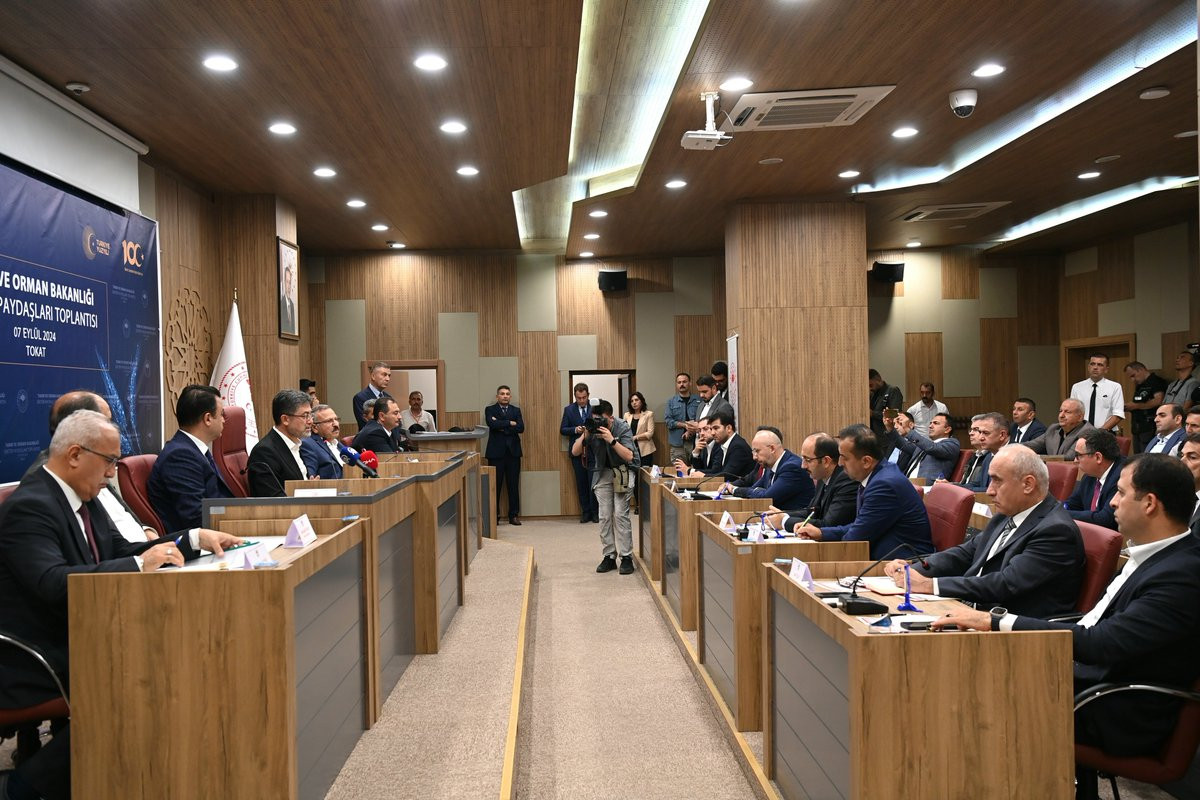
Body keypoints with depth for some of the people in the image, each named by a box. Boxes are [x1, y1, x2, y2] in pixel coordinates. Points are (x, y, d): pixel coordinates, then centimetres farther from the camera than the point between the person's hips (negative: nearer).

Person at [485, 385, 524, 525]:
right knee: (495, 485, -1)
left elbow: (521, 428, -3)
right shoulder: (490, 410, 5)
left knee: (513, 485, 3)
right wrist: (510, 423, -9)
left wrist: (502, 427, -9)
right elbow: (492, 424, -15)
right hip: (496, 451, -2)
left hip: (513, 451, 2)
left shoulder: (516, 410, 13)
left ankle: (514, 515, 9)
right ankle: (494, 515, 8)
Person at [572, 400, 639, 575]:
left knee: (620, 514, -12)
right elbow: (575, 452, -9)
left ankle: (626, 557, -6)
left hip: (623, 470, -4)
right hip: (602, 473, 4)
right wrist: (584, 436, -25)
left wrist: (612, 440, -35)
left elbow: (629, 456, -26)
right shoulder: (591, 428, -8)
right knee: (605, 516, -1)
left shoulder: (622, 428, -18)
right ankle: (609, 556, 6)